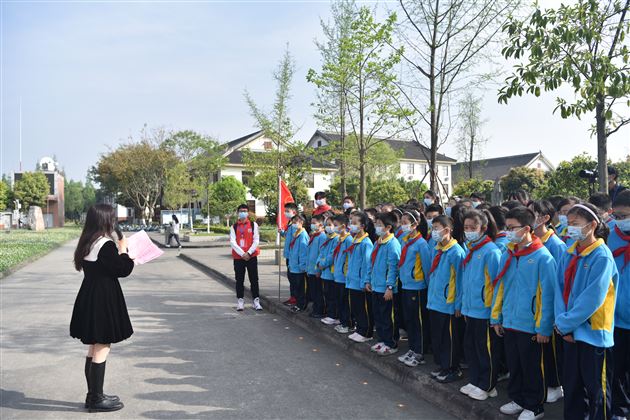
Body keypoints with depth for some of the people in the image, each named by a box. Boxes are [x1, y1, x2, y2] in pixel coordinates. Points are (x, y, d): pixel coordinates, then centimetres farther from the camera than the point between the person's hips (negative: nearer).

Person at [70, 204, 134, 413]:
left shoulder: (87, 243, 9)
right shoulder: (106, 244, -19)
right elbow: (123, 270, -16)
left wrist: (122, 257, 16)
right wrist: (123, 250, -4)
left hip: (89, 299, 10)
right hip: (103, 301, -10)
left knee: (94, 348, 17)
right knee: (102, 348, -1)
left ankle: (93, 395, 28)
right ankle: (97, 399, 8)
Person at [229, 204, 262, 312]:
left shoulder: (253, 225, 3)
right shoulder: (234, 227, 5)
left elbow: (256, 240, -3)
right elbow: (232, 242, -4)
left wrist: (249, 253, -13)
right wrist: (242, 254, -13)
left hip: (251, 256, -1)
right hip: (238, 257, 1)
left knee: (254, 279, 2)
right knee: (239, 280, 6)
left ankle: (256, 300, 10)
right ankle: (240, 301, 14)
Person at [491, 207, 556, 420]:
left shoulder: (543, 257, -14)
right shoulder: (507, 256, 5)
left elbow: (547, 295, -15)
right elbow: (499, 288, 10)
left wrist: (544, 328, -14)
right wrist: (496, 318, 11)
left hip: (531, 326, -6)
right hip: (509, 323, 6)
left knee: (532, 368, 9)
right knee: (514, 366, 18)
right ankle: (517, 399, 36)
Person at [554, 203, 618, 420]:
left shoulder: (602, 256, -16)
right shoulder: (569, 254, 5)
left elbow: (592, 299, -20)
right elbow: (560, 288, 3)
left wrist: (565, 323, -15)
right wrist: (562, 322, -8)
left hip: (593, 333, -6)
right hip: (570, 332, 7)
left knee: (597, 389, 9)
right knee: (571, 383, 18)